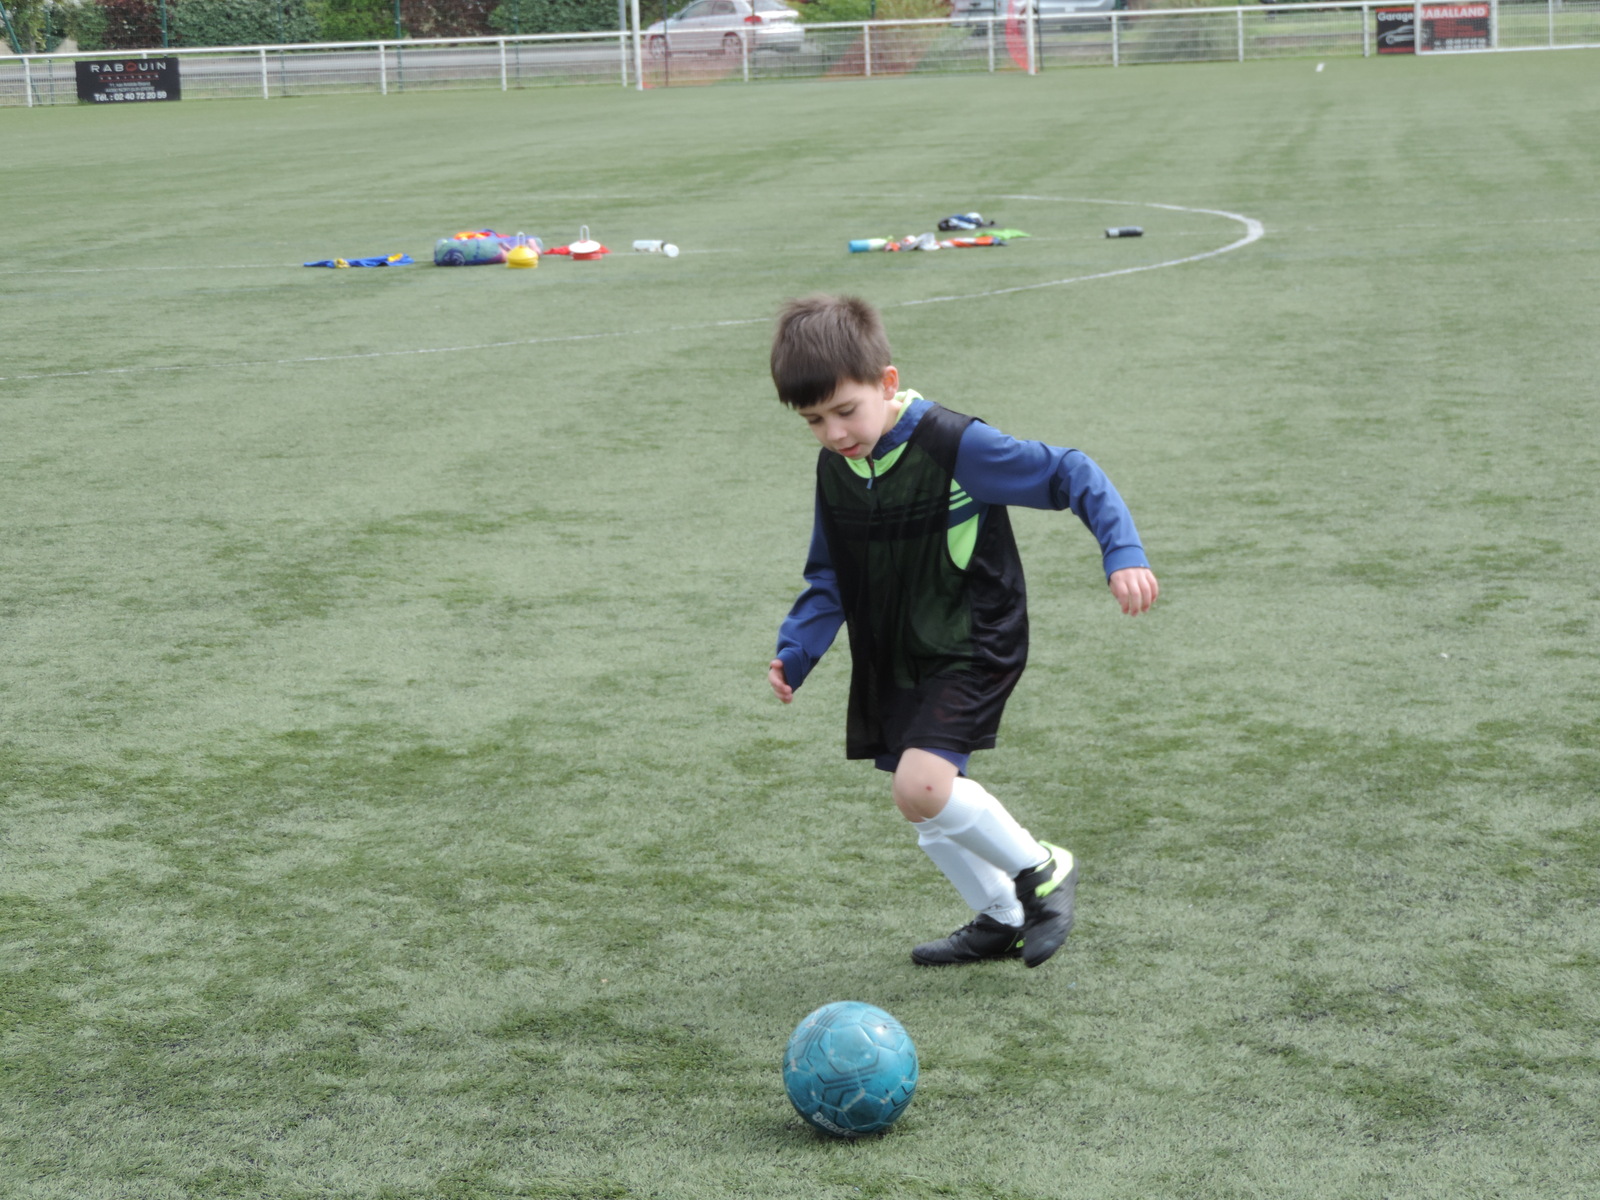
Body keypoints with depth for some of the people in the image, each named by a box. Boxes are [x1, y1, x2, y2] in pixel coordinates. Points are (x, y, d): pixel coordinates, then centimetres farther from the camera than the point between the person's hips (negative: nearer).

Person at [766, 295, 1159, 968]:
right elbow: (829, 577, 12)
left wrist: (1122, 552, -28)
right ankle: (1001, 919, 36)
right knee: (928, 810, 13)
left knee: (920, 786, -24)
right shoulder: (835, 468, 0)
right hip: (896, 659, 8)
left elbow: (1068, 474, -17)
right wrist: (795, 652, -1)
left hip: (972, 648, -8)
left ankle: (1041, 870, -1)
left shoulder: (953, 446, -22)